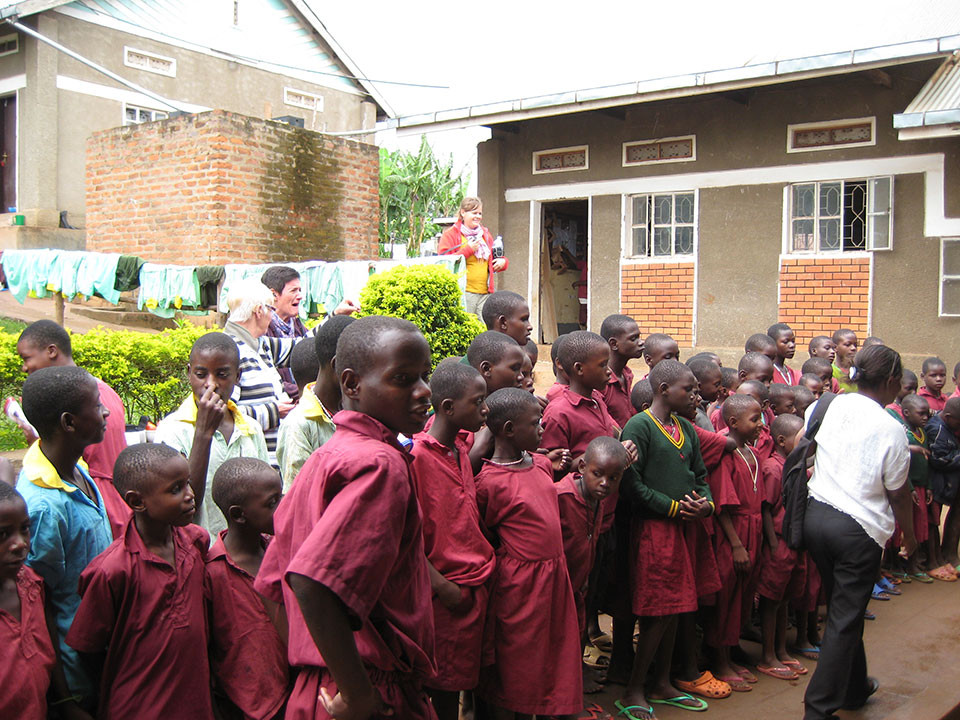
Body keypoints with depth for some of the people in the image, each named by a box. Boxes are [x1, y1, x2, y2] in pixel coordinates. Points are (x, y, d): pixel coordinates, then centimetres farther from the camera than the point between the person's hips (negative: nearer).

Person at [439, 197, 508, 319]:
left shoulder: (485, 234, 22)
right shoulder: (450, 235, 3)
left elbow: (492, 260, 33)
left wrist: (503, 262, 10)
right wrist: (468, 250, -11)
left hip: (485, 294, 6)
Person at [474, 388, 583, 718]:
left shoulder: (542, 464, 5)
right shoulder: (490, 482, -19)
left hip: (554, 576, 7)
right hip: (521, 583, -7)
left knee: (557, 659, 18)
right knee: (517, 667, 8)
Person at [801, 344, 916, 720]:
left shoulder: (826, 407, -1)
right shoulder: (891, 429, -12)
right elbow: (898, 493, -4)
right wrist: (909, 535, 11)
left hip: (815, 516, 6)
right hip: (858, 529, -6)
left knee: (842, 608, 22)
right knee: (845, 619, 3)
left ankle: (855, 687, 38)